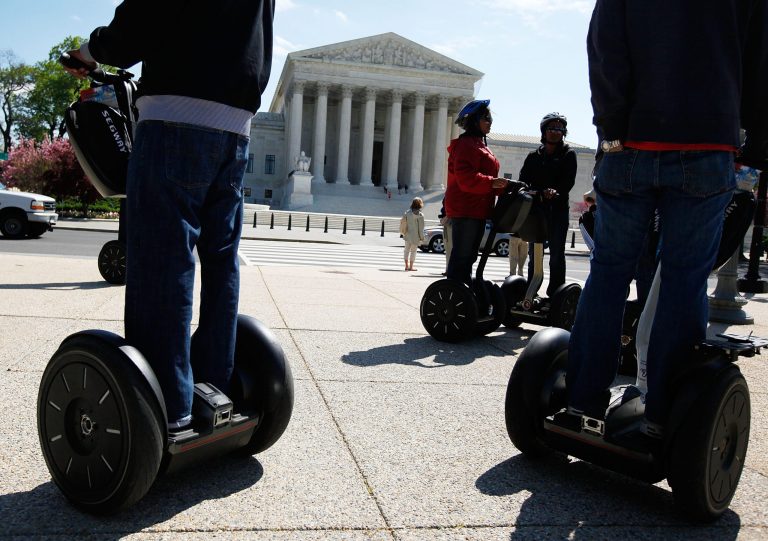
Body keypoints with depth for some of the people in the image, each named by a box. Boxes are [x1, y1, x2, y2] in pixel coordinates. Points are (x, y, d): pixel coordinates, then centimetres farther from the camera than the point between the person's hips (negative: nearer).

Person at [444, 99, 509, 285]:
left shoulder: (480, 144, 23)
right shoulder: (466, 144, -11)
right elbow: (465, 177, -24)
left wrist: (505, 188, 14)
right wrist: (491, 182, -32)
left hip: (477, 210, 10)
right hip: (465, 209, -10)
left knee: (468, 256, 15)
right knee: (462, 256, -10)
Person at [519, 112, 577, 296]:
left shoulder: (568, 155, 8)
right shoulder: (534, 156, 16)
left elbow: (569, 181, -6)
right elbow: (524, 180, 5)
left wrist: (556, 192, -27)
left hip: (558, 210, -3)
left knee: (556, 253, -1)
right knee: (534, 253, 4)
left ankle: (554, 293, 3)